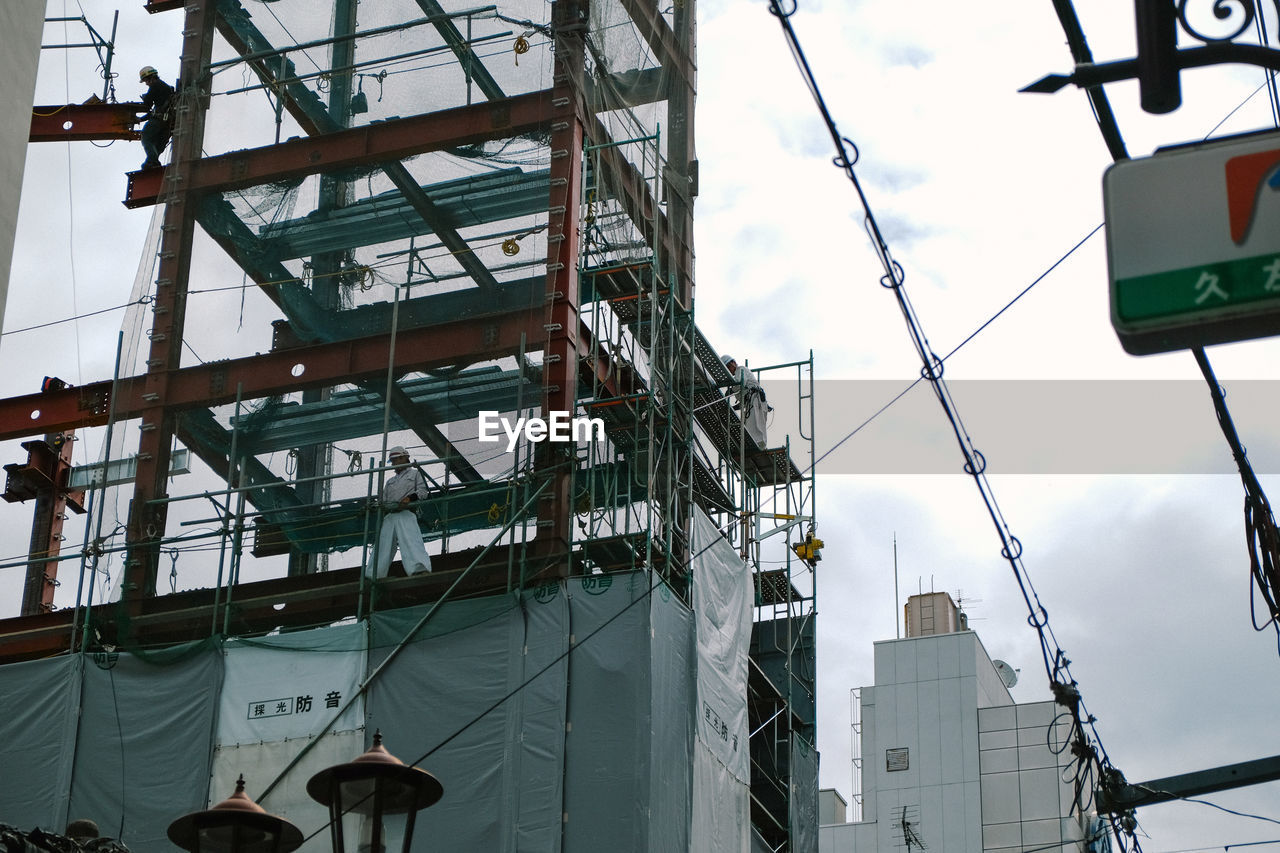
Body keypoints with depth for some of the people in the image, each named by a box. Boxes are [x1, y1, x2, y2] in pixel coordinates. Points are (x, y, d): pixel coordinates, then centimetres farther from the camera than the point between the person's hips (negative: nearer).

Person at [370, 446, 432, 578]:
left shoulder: (415, 473, 23)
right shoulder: (390, 482, 37)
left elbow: (423, 491, 7)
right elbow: (383, 501, 25)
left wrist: (409, 498, -12)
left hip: (406, 513, -5)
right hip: (388, 516, 5)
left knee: (411, 541, -27)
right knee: (382, 546, -8)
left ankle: (421, 569, -44)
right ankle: (373, 576, -16)